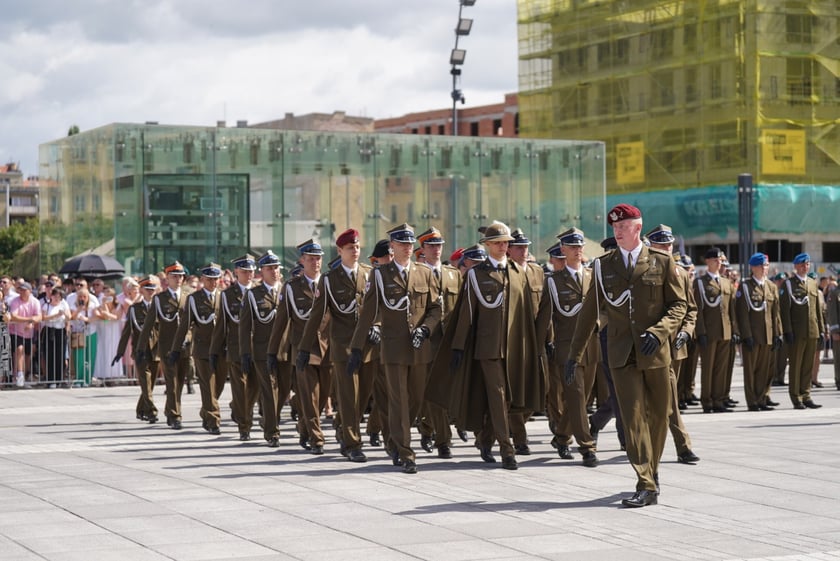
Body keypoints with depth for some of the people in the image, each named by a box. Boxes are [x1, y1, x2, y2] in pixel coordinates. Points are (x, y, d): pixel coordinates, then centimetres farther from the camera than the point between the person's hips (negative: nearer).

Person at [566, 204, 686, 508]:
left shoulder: (662, 262, 3)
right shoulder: (603, 265, 8)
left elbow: (679, 303, 2)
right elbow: (589, 311, 11)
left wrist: (658, 332, -15)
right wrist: (575, 354, 10)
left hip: (656, 352, 0)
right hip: (622, 354, 0)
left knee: (658, 416, 10)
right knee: (633, 418, -8)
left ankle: (651, 469, 31)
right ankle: (646, 486, -10)